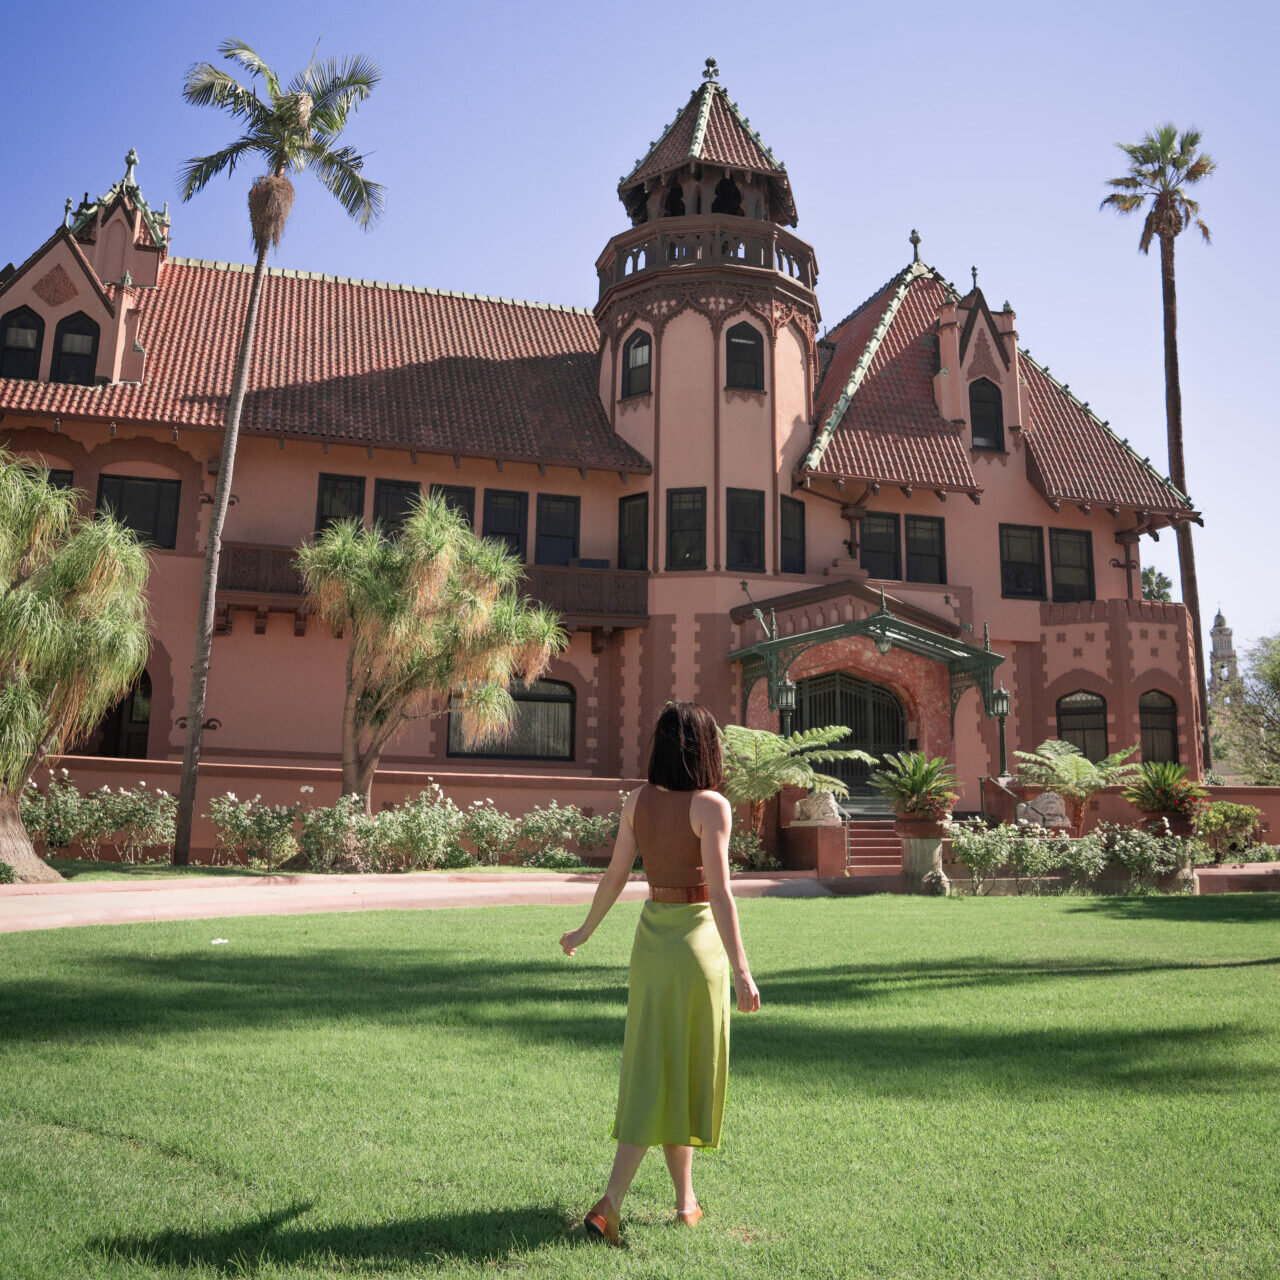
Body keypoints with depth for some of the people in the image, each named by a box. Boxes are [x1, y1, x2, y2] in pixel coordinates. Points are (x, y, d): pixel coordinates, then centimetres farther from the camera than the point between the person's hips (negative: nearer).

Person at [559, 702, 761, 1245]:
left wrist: (585, 930, 19)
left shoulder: (638, 800, 0)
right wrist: (741, 970, -21)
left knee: (654, 1072, 13)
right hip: (698, 942, -5)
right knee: (689, 1071, 8)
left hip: (651, 937, 5)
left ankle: (686, 1200, 22)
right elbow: (719, 892, -21)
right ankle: (609, 1203, 8)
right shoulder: (711, 806, -15)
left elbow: (614, 877, 4)